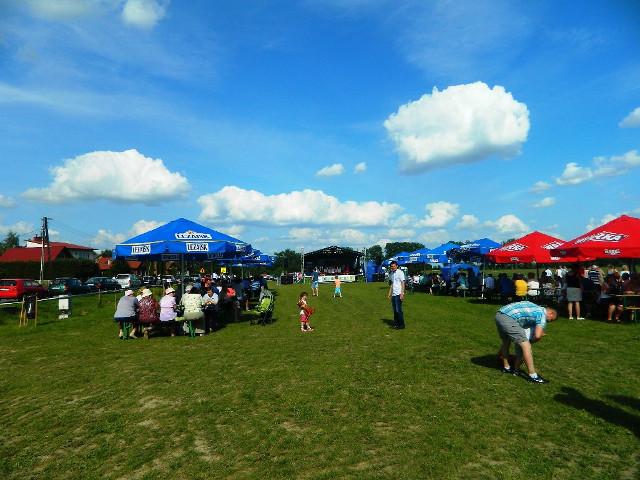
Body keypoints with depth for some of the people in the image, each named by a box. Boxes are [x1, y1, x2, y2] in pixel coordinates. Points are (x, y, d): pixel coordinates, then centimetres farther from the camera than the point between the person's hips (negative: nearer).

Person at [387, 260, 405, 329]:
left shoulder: (400, 272, -8)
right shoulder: (391, 274, 14)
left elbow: (403, 283, -11)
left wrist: (402, 294, -17)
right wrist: (389, 293, 17)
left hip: (398, 294, -7)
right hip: (393, 294, 7)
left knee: (398, 310, -6)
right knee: (395, 310, 11)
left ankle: (401, 324, 2)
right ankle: (395, 323, 19)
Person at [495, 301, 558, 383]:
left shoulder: (536, 308, 28)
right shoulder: (542, 314, 5)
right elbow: (537, 336, -6)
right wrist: (530, 341, 14)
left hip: (499, 315, 9)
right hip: (508, 319, -9)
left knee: (506, 342, 28)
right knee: (526, 346, -1)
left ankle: (506, 367, 42)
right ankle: (533, 376, 3)